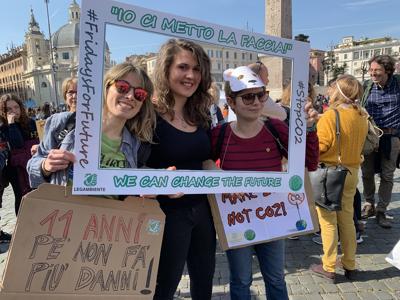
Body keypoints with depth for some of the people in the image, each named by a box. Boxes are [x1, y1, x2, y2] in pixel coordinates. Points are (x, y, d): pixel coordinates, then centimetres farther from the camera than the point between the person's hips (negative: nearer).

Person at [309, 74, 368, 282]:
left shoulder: (330, 115, -17)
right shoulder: (361, 117, 3)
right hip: (351, 172, 6)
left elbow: (319, 146, -16)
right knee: (347, 219, 16)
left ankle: (329, 268, 15)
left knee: (328, 221, 4)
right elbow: (359, 145, 13)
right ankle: (349, 266, 28)